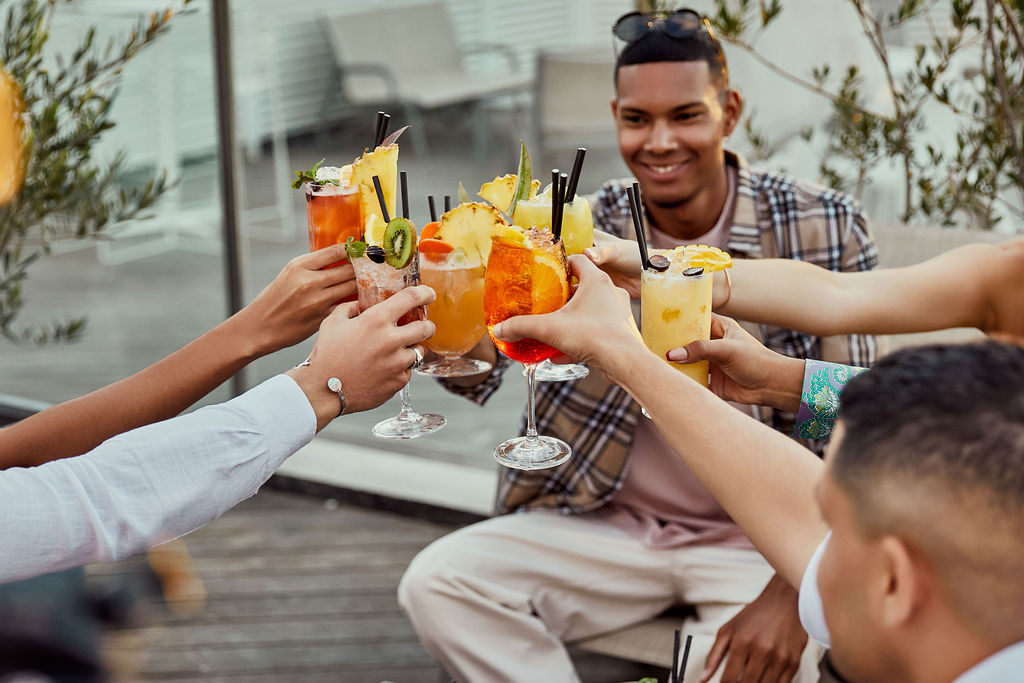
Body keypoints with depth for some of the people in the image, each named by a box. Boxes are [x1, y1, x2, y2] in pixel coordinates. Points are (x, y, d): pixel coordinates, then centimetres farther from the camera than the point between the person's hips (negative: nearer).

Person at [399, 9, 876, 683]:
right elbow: (481, 370, -18)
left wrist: (791, 592, -21)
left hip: (758, 534, -2)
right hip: (609, 523, 3)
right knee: (437, 582, -18)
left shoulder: (823, 230, -10)